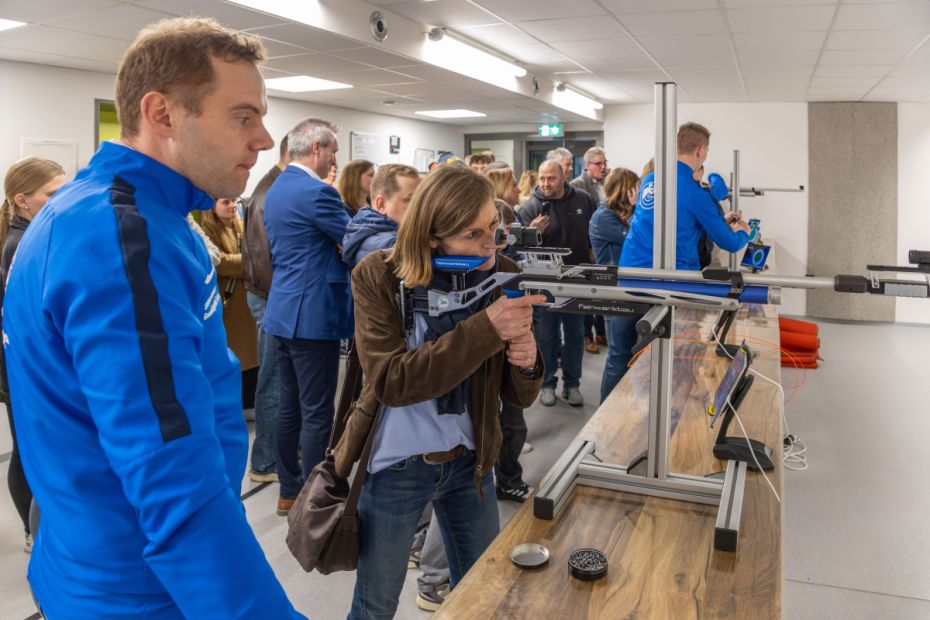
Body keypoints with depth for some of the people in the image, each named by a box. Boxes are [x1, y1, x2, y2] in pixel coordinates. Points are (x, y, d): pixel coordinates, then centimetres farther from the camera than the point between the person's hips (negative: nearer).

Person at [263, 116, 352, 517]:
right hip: (313, 314, -10)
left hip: (283, 311, 10)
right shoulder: (316, 191, -16)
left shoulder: (276, 189, 14)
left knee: (290, 405, 16)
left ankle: (289, 491, 27)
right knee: (317, 412, -1)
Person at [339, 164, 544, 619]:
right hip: (394, 468, -3)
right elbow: (390, 382, -29)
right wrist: (486, 328, -36)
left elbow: (517, 397, -6)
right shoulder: (378, 277, -17)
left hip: (468, 464, 3)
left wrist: (527, 363, -30)